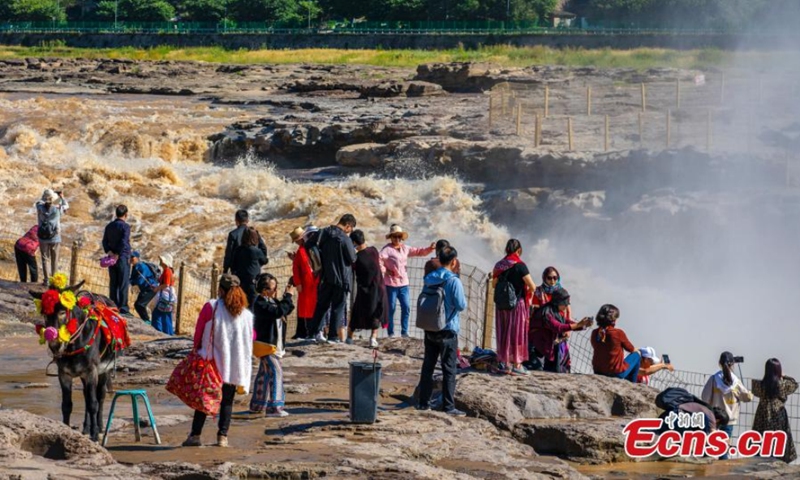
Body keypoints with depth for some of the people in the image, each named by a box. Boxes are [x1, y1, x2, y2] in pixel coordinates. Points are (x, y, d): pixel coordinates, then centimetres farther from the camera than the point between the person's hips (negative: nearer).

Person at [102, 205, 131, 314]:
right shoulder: (125, 226, -8)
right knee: (124, 283, -3)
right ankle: (123, 307, -7)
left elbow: (105, 241, 7)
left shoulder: (109, 226, 12)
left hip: (112, 258, 6)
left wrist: (109, 252, -3)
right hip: (123, 257, -6)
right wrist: (118, 255, -15)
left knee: (113, 283, 8)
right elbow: (124, 242, -17)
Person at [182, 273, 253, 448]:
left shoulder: (210, 307, -7)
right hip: (235, 366, 2)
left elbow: (198, 333, -2)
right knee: (227, 401, 10)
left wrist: (197, 351, 13)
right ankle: (222, 436, 3)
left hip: (212, 361, -2)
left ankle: (195, 434, 6)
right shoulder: (246, 314, 1)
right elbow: (251, 339, 9)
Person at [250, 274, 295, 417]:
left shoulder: (271, 301, 11)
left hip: (273, 344, 10)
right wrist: (288, 296, -23)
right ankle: (274, 407, -15)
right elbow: (278, 312, -31)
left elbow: (284, 310, 16)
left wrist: (287, 296, 0)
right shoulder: (260, 303, -20)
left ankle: (257, 405, 25)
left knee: (264, 374, 16)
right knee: (275, 372, -14)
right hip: (265, 344, -10)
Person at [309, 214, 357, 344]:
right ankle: (334, 336, 5)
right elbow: (352, 259, -12)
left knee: (322, 304, 16)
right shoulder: (345, 239, -18)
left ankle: (317, 332, 13)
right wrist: (354, 251, 8)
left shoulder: (324, 233, 0)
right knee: (338, 307, 4)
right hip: (341, 278, -5)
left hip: (325, 276, 5)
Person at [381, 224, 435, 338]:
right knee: (391, 309, 1)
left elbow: (419, 252, 15)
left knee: (406, 308, 4)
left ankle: (404, 332, 12)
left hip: (403, 283, 6)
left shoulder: (405, 248, 12)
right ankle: (391, 332, 8)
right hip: (391, 284, -6)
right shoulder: (387, 249, -7)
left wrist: (430, 249, 0)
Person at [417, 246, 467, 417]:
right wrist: (464, 299, 5)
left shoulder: (429, 278, 4)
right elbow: (461, 305, -15)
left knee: (428, 366, 12)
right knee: (449, 370, 0)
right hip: (448, 330, -6)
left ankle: (424, 402, 15)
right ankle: (448, 405, 0)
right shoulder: (453, 281, -15)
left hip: (430, 329, 6)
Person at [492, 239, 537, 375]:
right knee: (517, 333, 3)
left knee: (503, 332, 13)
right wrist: (529, 292, 6)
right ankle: (516, 364, 5)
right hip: (517, 303, -5)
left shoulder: (499, 265, 2)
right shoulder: (520, 265, -13)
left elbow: (494, 284, 13)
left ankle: (505, 362, 18)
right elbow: (532, 287, -14)